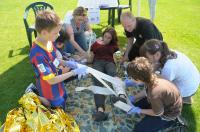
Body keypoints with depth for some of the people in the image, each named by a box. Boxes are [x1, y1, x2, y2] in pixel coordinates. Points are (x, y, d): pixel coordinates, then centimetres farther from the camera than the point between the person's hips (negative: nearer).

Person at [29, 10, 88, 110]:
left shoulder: (48, 42, -9)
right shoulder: (38, 54, -34)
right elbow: (51, 80, -29)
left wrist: (66, 63, -7)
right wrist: (74, 72, -25)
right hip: (51, 95, -7)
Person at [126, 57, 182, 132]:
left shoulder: (155, 93, -42)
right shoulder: (151, 78, -20)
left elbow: (158, 113, -22)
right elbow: (146, 91, 3)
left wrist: (139, 111, -14)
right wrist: (133, 98, 1)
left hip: (168, 113, -7)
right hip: (165, 102, 7)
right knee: (136, 105, 11)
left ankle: (168, 122, 8)